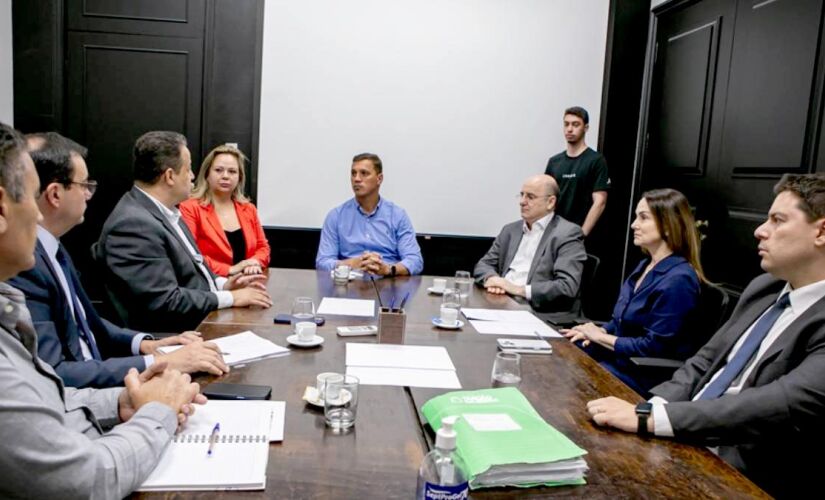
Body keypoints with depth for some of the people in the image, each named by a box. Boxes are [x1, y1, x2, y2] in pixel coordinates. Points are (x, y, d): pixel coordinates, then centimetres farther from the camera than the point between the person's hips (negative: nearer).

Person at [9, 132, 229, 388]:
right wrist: (160, 364, -22)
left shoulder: (49, 248, 8)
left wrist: (142, 343, -1)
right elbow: (51, 376, -25)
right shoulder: (21, 265, -22)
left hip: (92, 389, 8)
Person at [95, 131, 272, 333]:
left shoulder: (162, 210, 9)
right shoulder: (133, 224, -20)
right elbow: (165, 303, -23)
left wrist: (222, 284, 1)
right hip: (172, 337, -9)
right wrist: (230, 298, -16)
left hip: (205, 320, 9)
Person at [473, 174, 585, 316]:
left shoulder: (568, 234, -4)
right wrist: (491, 278, -9)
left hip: (538, 313, -5)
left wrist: (520, 289, -21)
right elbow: (483, 264, 14)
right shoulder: (511, 230, 16)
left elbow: (567, 287, -15)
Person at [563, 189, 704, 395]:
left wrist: (601, 337, -12)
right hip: (616, 355, 9)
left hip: (644, 375, -8)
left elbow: (654, 347, -21)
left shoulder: (678, 279, -20)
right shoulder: (645, 265, 10)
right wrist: (600, 331, -3)